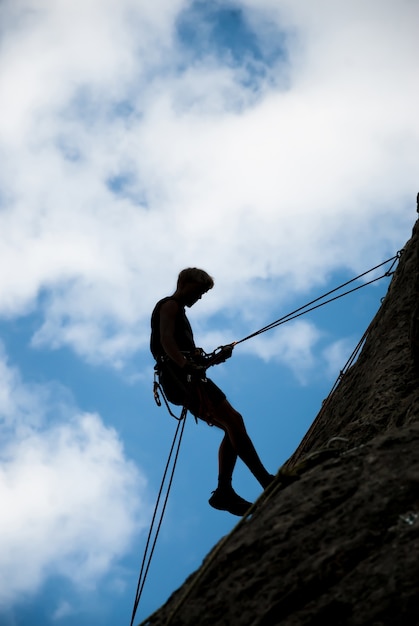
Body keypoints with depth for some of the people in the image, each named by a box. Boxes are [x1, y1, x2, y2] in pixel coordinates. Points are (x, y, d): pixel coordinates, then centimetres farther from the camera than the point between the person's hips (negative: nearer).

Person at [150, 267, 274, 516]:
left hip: (186, 379, 10)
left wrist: (216, 358, 13)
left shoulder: (178, 312, 33)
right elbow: (166, 340, -16)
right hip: (182, 377, -10)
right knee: (234, 420, -20)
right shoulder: (169, 305, 3)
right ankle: (267, 481, -27)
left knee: (232, 429, 4)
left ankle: (224, 491, -4)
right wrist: (186, 365, -30)